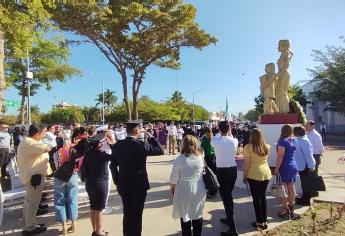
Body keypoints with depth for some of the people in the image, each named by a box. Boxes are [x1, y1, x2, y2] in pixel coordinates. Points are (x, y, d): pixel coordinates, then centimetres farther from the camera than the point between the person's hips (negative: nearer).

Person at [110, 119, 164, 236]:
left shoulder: (117, 145, -5)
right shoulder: (142, 146, -20)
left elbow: (113, 166, 2)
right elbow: (161, 151, -7)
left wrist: (117, 181, 12)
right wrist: (151, 137, -2)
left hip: (123, 185, 5)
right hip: (139, 185, -4)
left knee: (127, 214, 20)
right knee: (137, 214, 11)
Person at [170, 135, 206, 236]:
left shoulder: (179, 159, -17)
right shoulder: (200, 157, -7)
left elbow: (174, 178, -10)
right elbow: (203, 173, 4)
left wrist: (172, 188, 6)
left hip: (184, 190, -3)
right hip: (199, 189, 3)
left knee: (185, 215, 14)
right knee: (197, 215, 20)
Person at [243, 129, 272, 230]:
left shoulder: (248, 147, -13)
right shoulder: (266, 147, 3)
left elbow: (246, 163, -13)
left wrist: (244, 175, -2)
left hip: (254, 175, -5)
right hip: (266, 174, 5)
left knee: (256, 198, 6)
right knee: (263, 196, 16)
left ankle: (260, 222, 15)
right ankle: (264, 221, 25)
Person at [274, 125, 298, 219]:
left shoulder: (282, 141, -14)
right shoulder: (294, 141, 7)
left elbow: (280, 156, -18)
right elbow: (292, 154, 9)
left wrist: (276, 168, -15)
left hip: (285, 167, -7)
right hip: (293, 166, 7)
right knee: (291, 187, 14)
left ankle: (284, 210, 4)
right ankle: (291, 208, 26)